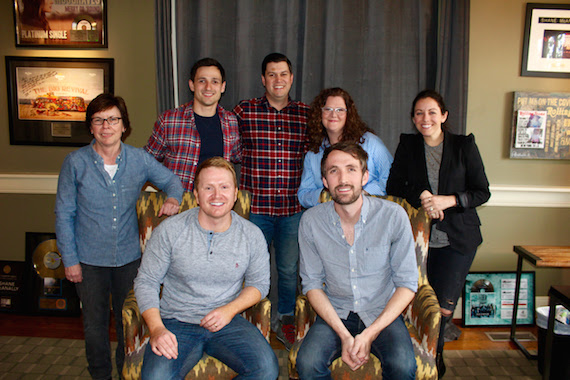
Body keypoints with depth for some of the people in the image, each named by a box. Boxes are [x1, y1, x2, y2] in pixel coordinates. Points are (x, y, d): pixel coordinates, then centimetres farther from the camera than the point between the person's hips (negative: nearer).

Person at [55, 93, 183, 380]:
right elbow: (64, 214, -4)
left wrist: (173, 197, -15)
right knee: (94, 324, 15)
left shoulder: (139, 159, -6)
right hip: (90, 259, -1)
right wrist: (69, 259, -5)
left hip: (129, 256, 1)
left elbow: (171, 180, 9)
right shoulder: (75, 162, -9)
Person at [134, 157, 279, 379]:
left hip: (227, 323, 2)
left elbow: (259, 283, 9)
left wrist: (230, 309, -9)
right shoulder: (170, 230, -6)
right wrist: (157, 329, -15)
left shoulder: (252, 235, -1)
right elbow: (146, 282, 0)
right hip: (176, 323, -1)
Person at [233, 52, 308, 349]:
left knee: (289, 269, 12)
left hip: (293, 208, 2)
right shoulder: (244, 111, 0)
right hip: (255, 206, -1)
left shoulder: (306, 114, 6)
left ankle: (286, 323, 33)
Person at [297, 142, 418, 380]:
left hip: (383, 314, 0)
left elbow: (407, 284, -7)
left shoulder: (394, 216, -11)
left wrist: (370, 334, -15)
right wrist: (343, 335, -14)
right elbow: (312, 283, -2)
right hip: (334, 315, 1)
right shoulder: (311, 221, -7)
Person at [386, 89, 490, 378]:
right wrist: (420, 198, -15)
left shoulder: (464, 145, -2)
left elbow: (482, 192, -2)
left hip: (457, 238, -1)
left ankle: (433, 354, 31)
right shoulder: (408, 146, 3)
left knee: (444, 306, -1)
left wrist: (449, 200, -17)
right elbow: (393, 186, 3)